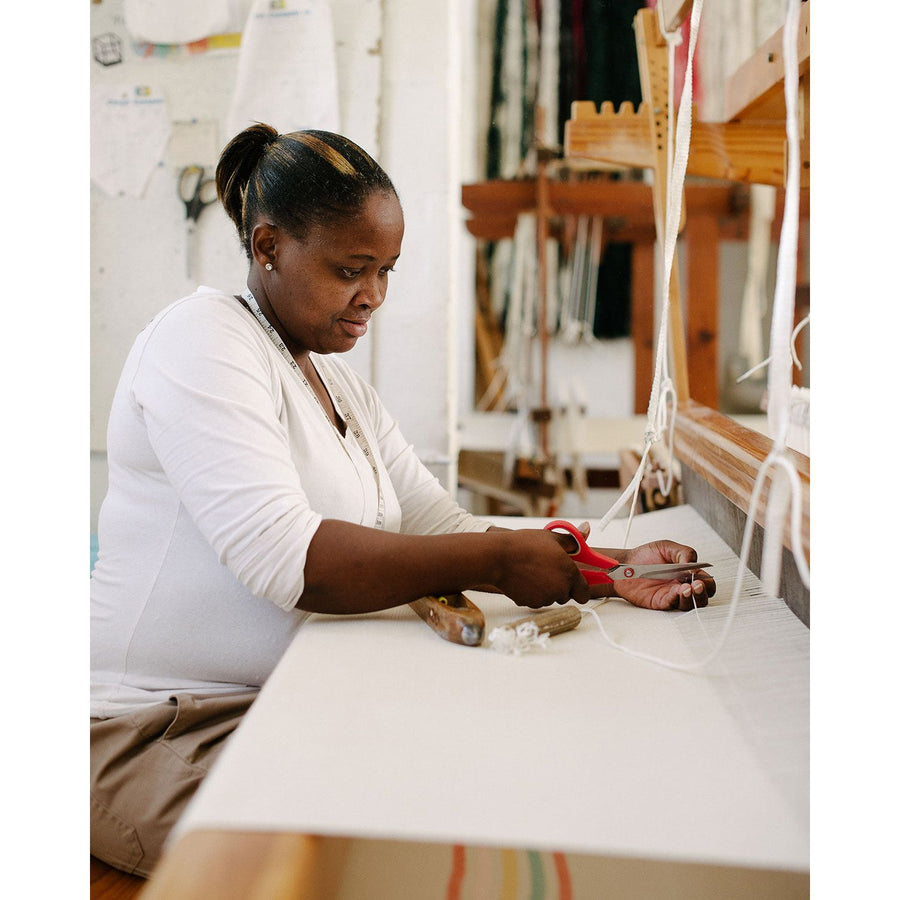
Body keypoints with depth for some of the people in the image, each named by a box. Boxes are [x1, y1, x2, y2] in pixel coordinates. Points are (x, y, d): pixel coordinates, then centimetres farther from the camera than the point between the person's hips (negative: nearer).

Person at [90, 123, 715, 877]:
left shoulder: (342, 388, 15)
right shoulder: (202, 337, -12)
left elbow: (443, 528, 8)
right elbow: (283, 558, -26)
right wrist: (495, 561, -24)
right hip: (155, 726, -7)